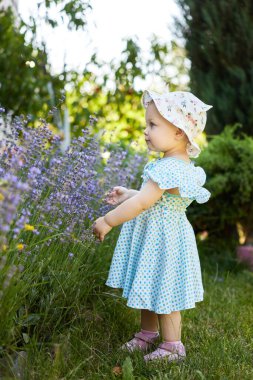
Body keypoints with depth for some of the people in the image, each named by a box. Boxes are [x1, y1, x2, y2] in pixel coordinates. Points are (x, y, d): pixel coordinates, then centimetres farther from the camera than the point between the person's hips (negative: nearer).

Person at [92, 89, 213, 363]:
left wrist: (107, 221, -19)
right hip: (153, 238, 10)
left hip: (160, 242, -10)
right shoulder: (180, 165, 5)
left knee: (162, 294, 6)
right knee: (148, 290, 21)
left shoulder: (167, 169, -28)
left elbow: (142, 203, -28)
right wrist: (127, 195, 12)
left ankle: (172, 346, 24)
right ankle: (148, 334, 39)